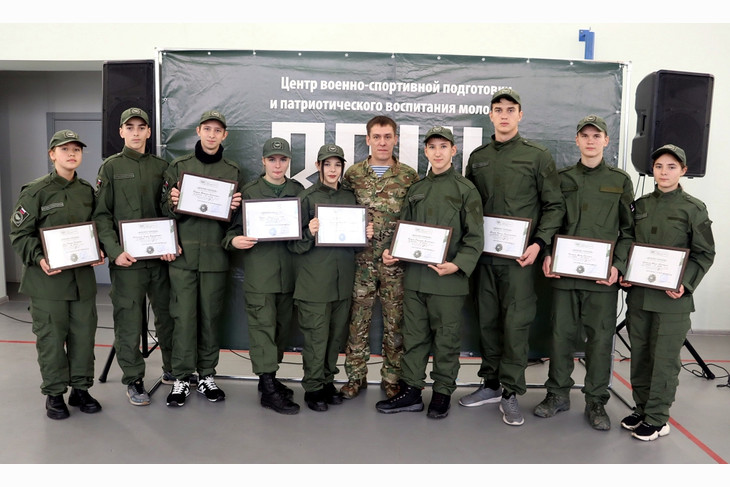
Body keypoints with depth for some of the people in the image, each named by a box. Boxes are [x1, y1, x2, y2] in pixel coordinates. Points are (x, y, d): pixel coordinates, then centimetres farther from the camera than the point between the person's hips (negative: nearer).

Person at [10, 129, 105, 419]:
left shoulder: (87, 191, 11)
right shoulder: (36, 191, -4)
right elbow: (20, 234, -5)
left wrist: (99, 251, 0)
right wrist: (38, 258, -20)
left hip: (83, 276, 4)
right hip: (48, 278, -4)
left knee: (84, 334, 9)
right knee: (51, 337, 4)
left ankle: (81, 389, 24)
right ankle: (54, 394, 19)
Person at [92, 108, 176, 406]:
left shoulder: (161, 166, 11)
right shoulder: (111, 167, 5)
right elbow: (101, 214, 0)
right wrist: (114, 251, -12)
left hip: (160, 257, 3)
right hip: (126, 259, -2)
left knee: (167, 314, 11)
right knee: (129, 320, 2)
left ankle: (173, 367, 28)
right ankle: (133, 379, 16)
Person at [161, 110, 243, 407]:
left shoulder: (234, 172, 9)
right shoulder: (178, 167, 7)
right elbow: (165, 211, 5)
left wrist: (235, 208, -11)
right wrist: (173, 204, -16)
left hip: (215, 256, 1)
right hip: (183, 254, -1)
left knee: (211, 316, 7)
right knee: (183, 316, 0)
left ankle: (206, 374, 21)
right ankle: (181, 377, 13)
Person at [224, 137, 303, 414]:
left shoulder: (299, 191, 12)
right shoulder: (249, 192, 5)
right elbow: (235, 228, 5)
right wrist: (234, 241, -15)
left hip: (289, 269, 4)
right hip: (259, 270, -3)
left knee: (282, 326, 11)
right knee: (263, 325, -5)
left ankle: (269, 377, 27)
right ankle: (268, 390, 1)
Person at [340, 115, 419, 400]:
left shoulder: (409, 176, 3)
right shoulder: (353, 174, 5)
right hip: (361, 260, 1)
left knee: (395, 321, 7)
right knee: (358, 319, 7)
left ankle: (392, 377, 22)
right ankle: (356, 376, 21)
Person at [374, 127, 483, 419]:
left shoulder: (466, 190, -1)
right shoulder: (416, 190, 15)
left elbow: (475, 238, -6)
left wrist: (458, 265, -20)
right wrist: (390, 253, 1)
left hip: (448, 279, -5)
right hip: (415, 277, 5)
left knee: (446, 339, 6)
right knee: (413, 336, 11)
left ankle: (442, 393, 22)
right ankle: (411, 391, 23)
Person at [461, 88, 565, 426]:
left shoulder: (537, 156, 1)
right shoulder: (477, 157, 13)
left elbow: (554, 206, 0)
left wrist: (538, 243, -13)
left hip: (518, 257, -4)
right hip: (483, 254, 4)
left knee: (516, 323, -3)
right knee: (487, 320, 11)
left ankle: (511, 392, 9)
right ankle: (491, 384, 24)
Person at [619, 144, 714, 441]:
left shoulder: (693, 209, -2)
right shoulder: (640, 205, 10)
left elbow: (704, 254, -1)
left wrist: (685, 284, -14)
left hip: (672, 298, -4)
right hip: (637, 294, 4)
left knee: (664, 360, 2)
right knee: (639, 356, 12)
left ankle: (657, 419, 14)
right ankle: (641, 409, 26)